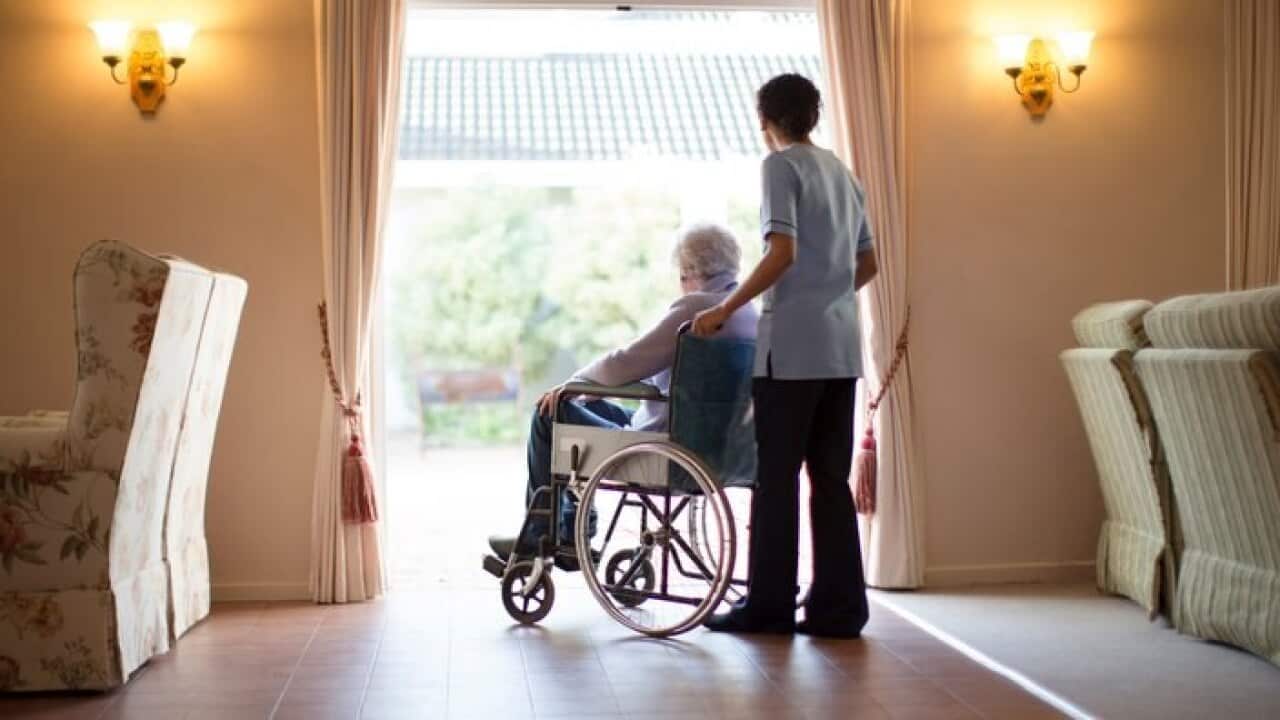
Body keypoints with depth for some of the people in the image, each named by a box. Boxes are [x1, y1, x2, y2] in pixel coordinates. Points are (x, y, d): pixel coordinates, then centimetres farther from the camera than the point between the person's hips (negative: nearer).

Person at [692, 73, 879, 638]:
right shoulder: (842, 172, 18)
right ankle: (838, 607, 9)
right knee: (831, 478, 8)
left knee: (777, 477, 0)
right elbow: (867, 264, 22)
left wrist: (725, 310, -11)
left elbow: (782, 252, -15)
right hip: (841, 346, 7)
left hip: (792, 345, -7)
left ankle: (769, 605, 6)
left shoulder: (781, 165, -4)